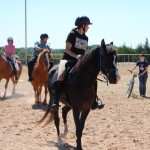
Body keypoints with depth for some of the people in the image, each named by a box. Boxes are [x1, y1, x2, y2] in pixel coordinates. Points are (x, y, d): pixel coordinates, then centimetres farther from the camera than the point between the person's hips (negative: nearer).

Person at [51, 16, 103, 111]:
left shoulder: (85, 38, 12)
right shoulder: (72, 34, -8)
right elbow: (67, 49, -11)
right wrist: (76, 56, -24)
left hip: (80, 61, 7)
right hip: (68, 59, -7)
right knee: (60, 77, -31)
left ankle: (93, 102, 9)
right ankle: (55, 102, -28)